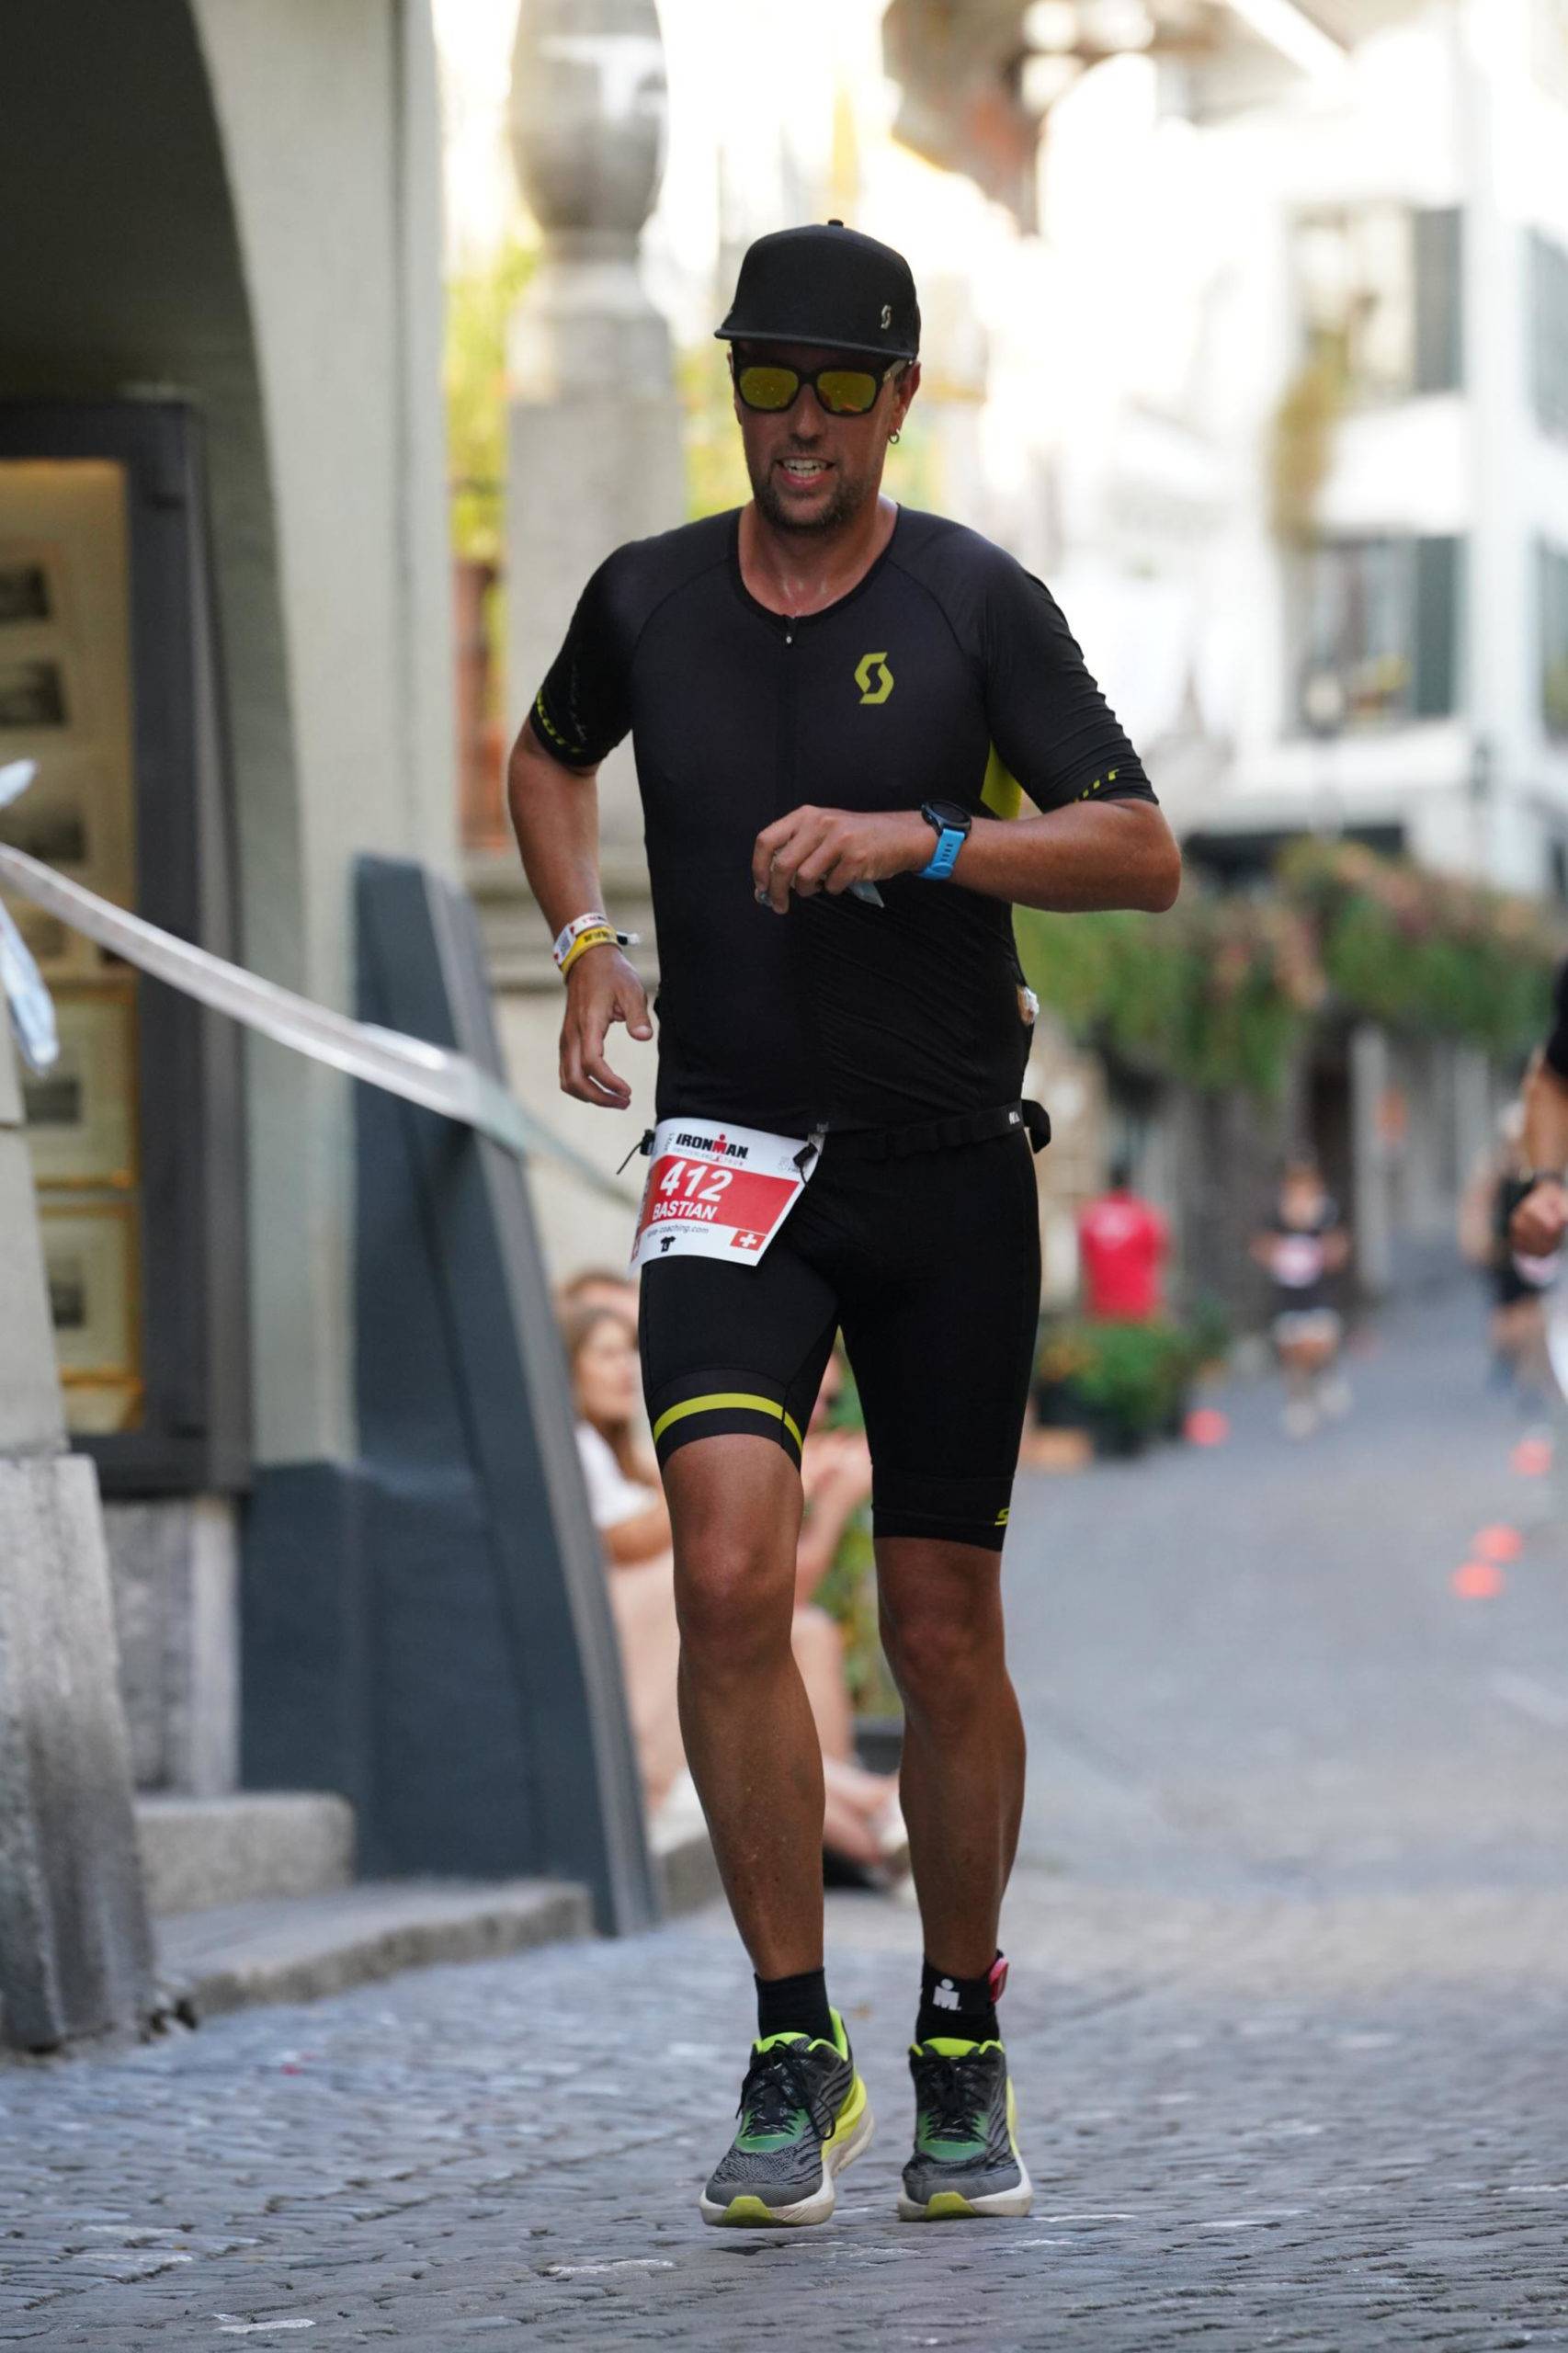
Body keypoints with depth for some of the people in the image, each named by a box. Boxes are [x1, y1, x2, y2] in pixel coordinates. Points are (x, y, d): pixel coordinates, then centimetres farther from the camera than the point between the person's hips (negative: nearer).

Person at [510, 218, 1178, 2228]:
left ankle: (964, 2047, 24)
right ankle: (795, 2052, -10)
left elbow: (1142, 855, -8)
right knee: (729, 1570, -19)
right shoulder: (647, 599, 4)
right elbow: (548, 758, 25)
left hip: (949, 1165, -1)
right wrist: (585, 947, 8)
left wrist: (919, 841, -21)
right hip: (733, 1157, 1)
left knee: (945, 1635, 5)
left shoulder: (976, 604, -4)